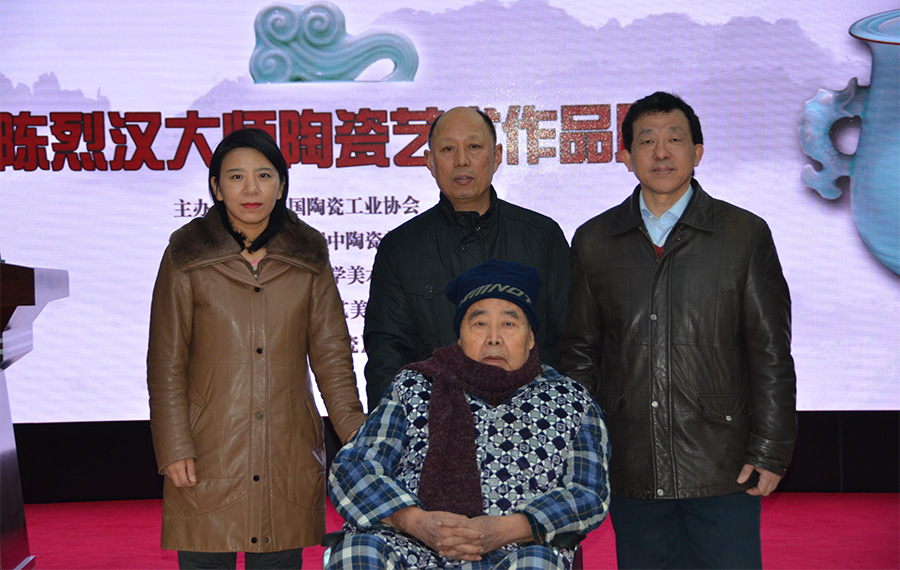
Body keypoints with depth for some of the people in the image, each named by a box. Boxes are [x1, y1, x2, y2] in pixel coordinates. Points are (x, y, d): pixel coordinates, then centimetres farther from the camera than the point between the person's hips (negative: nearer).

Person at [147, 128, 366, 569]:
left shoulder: (308, 257, 5)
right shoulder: (187, 256, 0)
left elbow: (331, 355, 6)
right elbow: (166, 364, 1)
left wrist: (357, 437, -1)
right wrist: (174, 448, -6)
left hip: (288, 458, 2)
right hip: (208, 460, -1)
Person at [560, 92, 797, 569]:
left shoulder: (745, 234, 2)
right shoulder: (593, 241, 6)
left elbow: (771, 355, 1)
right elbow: (579, 353, 9)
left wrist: (770, 453, -3)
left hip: (724, 474, -1)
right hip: (630, 475, 2)